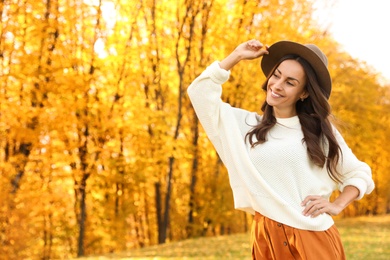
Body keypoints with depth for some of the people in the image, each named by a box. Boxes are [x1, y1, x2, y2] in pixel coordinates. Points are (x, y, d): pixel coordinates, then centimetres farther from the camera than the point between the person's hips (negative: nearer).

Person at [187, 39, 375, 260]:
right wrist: (237, 56, 9)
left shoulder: (320, 129, 6)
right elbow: (200, 92, 9)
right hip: (266, 239, 2)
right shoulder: (246, 125, 11)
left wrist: (336, 206, -5)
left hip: (315, 237, -2)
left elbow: (359, 174, 11)